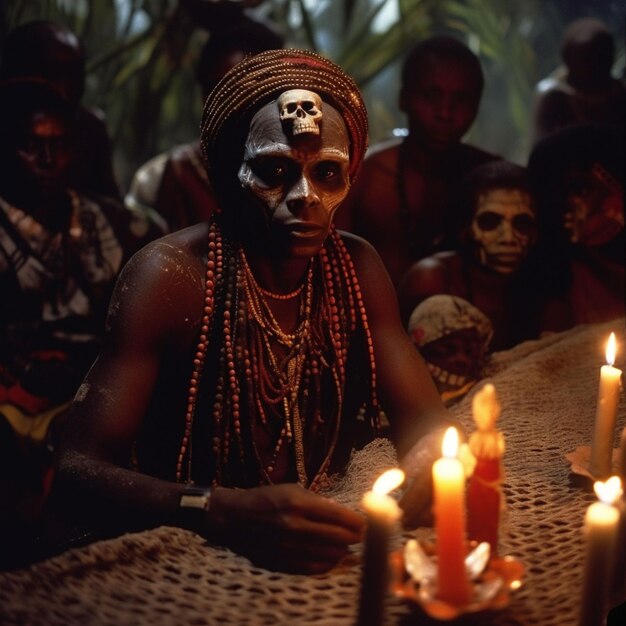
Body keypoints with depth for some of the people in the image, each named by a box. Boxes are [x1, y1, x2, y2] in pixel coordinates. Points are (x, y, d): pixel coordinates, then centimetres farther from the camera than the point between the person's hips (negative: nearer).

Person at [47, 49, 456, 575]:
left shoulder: (355, 266, -1)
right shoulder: (172, 275, -16)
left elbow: (424, 420, 0)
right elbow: (76, 472, -22)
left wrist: (431, 461, -23)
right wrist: (224, 512, -39)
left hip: (321, 559, 5)